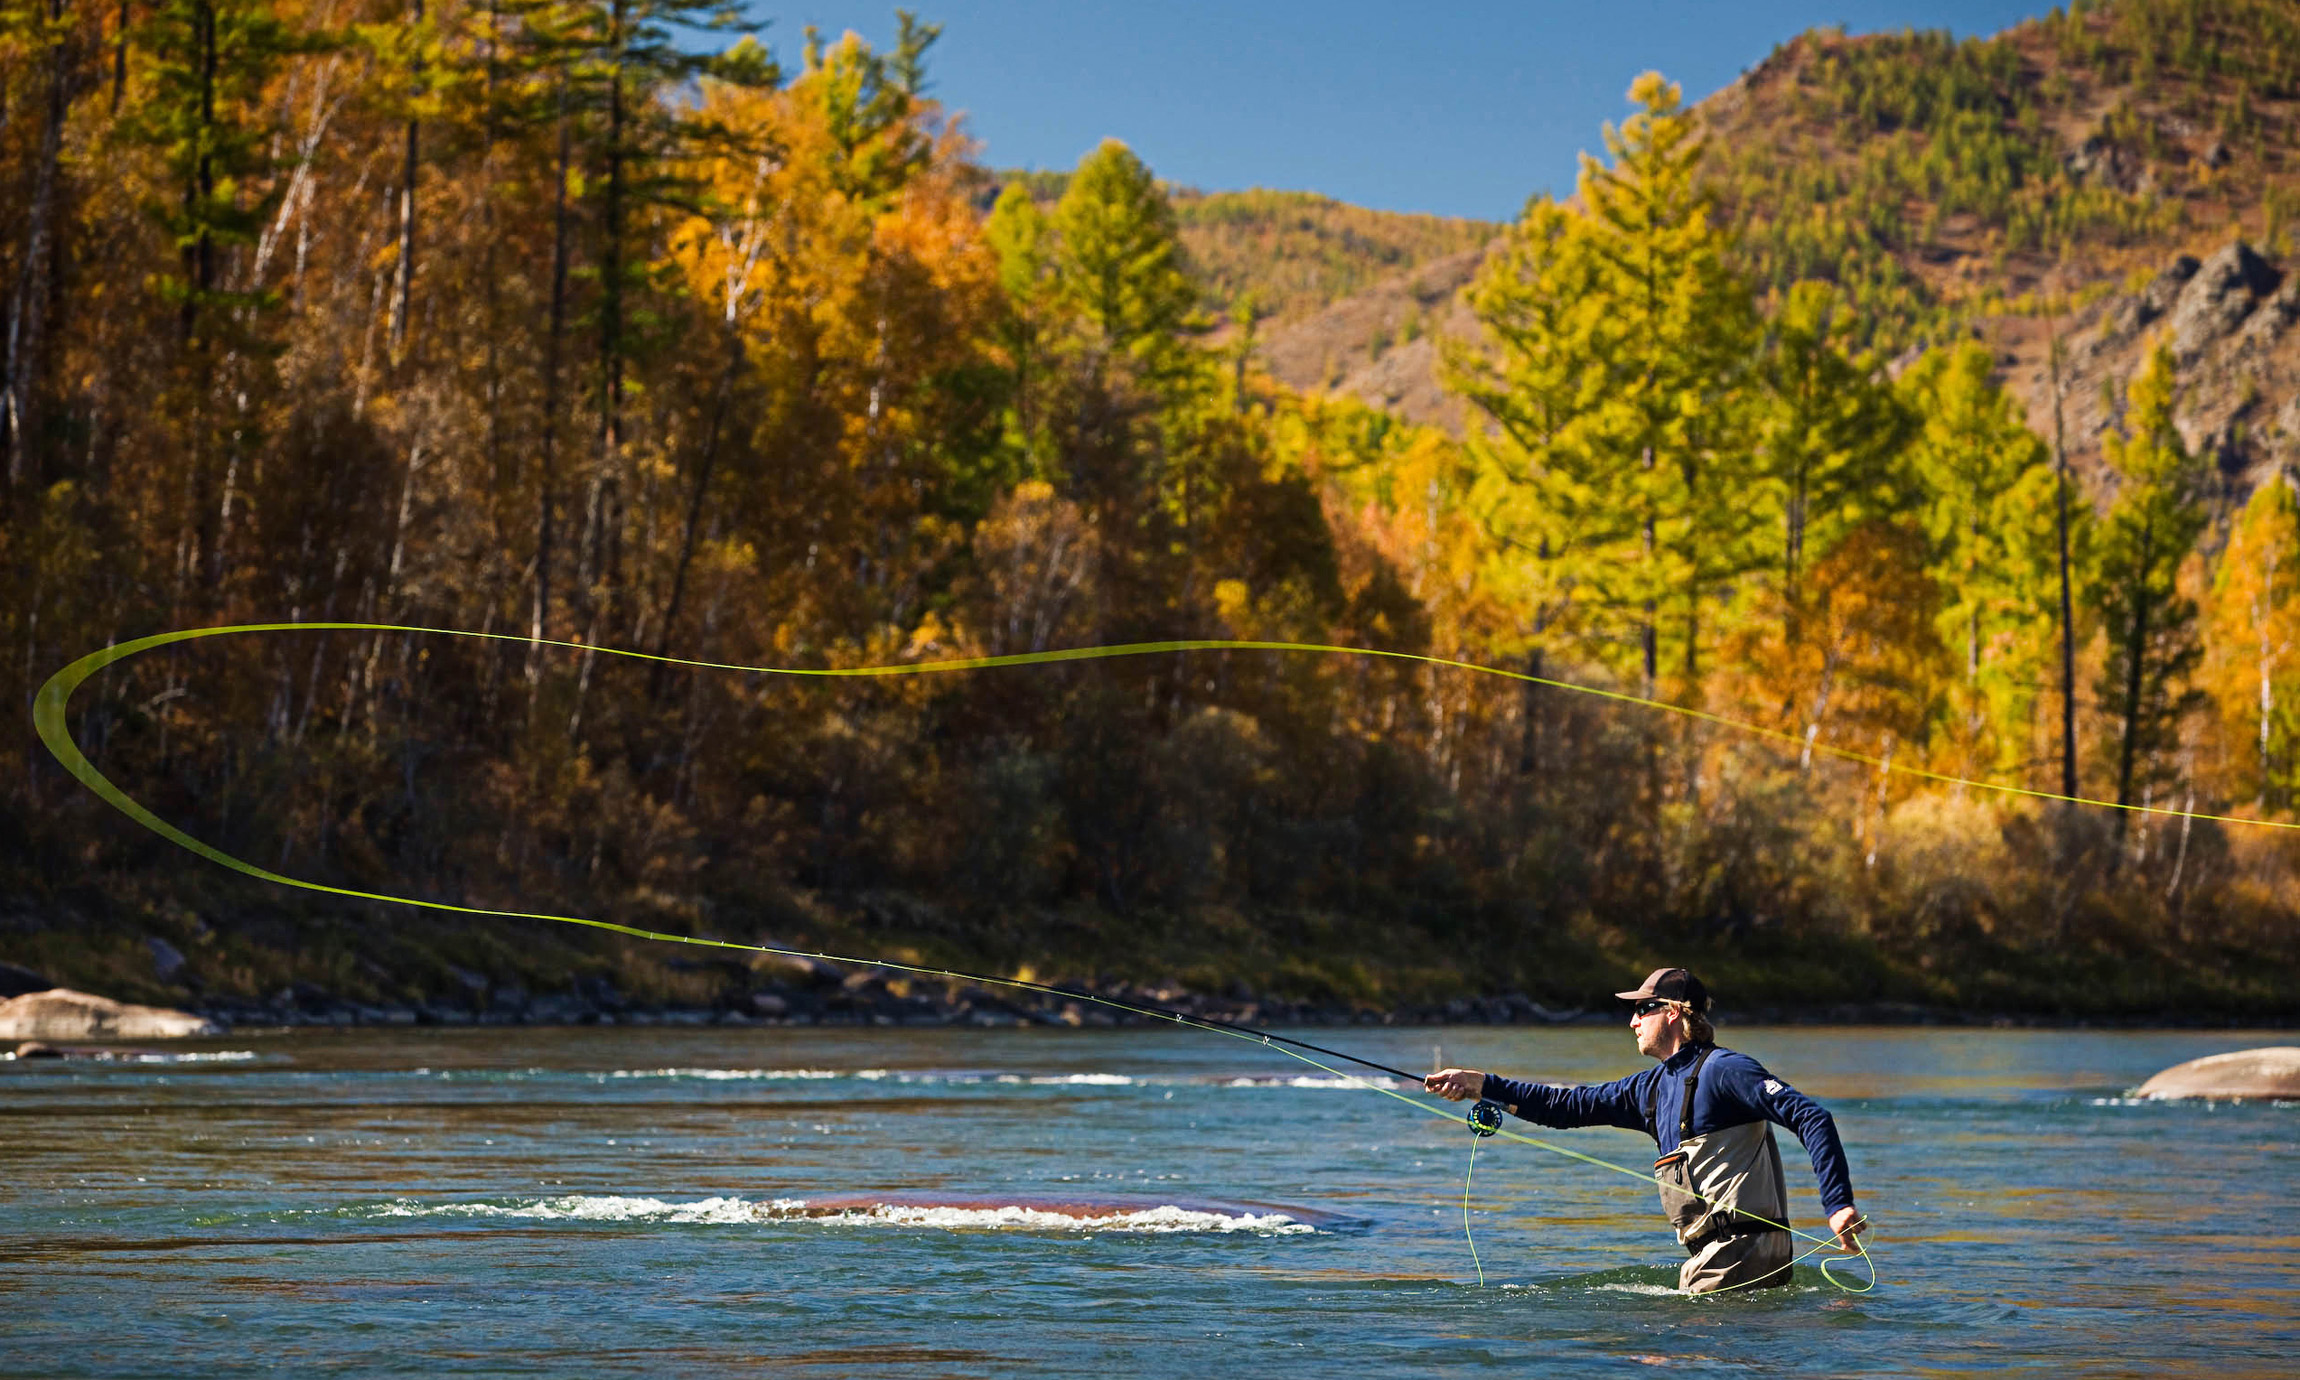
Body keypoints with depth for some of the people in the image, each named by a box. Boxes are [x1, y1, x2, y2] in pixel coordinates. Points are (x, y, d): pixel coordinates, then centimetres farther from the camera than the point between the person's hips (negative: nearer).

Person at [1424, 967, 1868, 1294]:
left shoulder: (1723, 1070, -10)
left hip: (1744, 1249, -9)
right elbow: (1569, 1105, 20)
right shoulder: (1652, 1088, 17)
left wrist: (1838, 1204, -25)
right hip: (1711, 1256, 9)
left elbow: (1811, 1117, -17)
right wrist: (1481, 1085, 14)